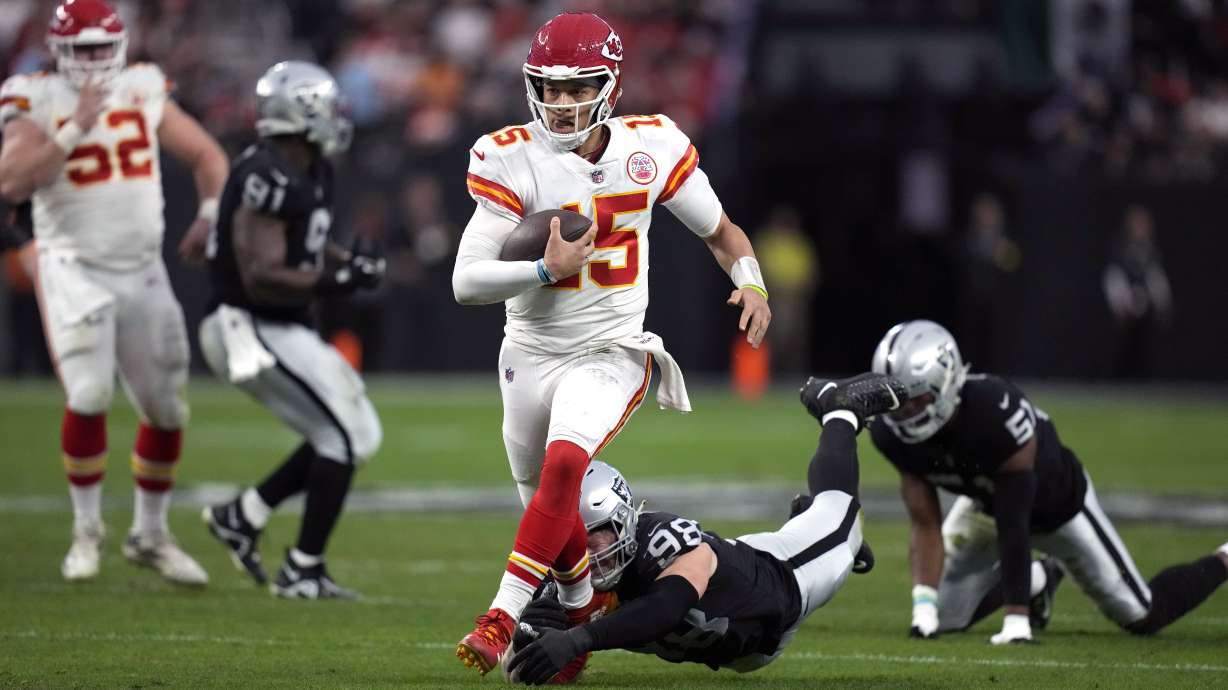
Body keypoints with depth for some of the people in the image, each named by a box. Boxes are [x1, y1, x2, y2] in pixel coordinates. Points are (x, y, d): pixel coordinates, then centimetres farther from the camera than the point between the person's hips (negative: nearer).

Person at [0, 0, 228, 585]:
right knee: (89, 395, -18)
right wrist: (75, 127, -24)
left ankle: (150, 535, 24)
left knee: (167, 408, 6)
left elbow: (204, 153, 13)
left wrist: (213, 209, -5)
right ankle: (87, 530, 1)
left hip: (143, 270, 4)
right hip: (75, 268, -4)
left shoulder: (142, 90, 5)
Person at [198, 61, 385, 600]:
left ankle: (243, 515, 16)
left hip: (277, 330, 10)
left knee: (354, 436, 12)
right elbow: (262, 277, -26)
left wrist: (348, 262, 8)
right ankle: (303, 571, 0)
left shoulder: (310, 172, 11)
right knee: (347, 436, -7)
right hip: (252, 329, -10)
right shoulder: (270, 180, -22)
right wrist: (338, 281, -24)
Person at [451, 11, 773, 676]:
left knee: (564, 463, -27)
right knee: (549, 506, 12)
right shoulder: (511, 160, -12)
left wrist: (751, 282, -10)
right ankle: (585, 610, 41)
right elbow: (466, 282, -16)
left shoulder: (649, 146, -6)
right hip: (531, 353, 1)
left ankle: (501, 619, -28)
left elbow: (720, 229, 9)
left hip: (609, 354, -1)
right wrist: (547, 269, -28)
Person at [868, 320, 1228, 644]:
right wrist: (923, 606, -36)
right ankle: (1038, 581, 26)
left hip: (1056, 501, -5)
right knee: (942, 619, 1)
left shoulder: (996, 413, -43)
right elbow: (925, 525, -22)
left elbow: (1012, 526, -40)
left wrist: (1016, 619, -39)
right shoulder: (893, 433, -26)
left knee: (1143, 617, 1)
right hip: (985, 501, 5)